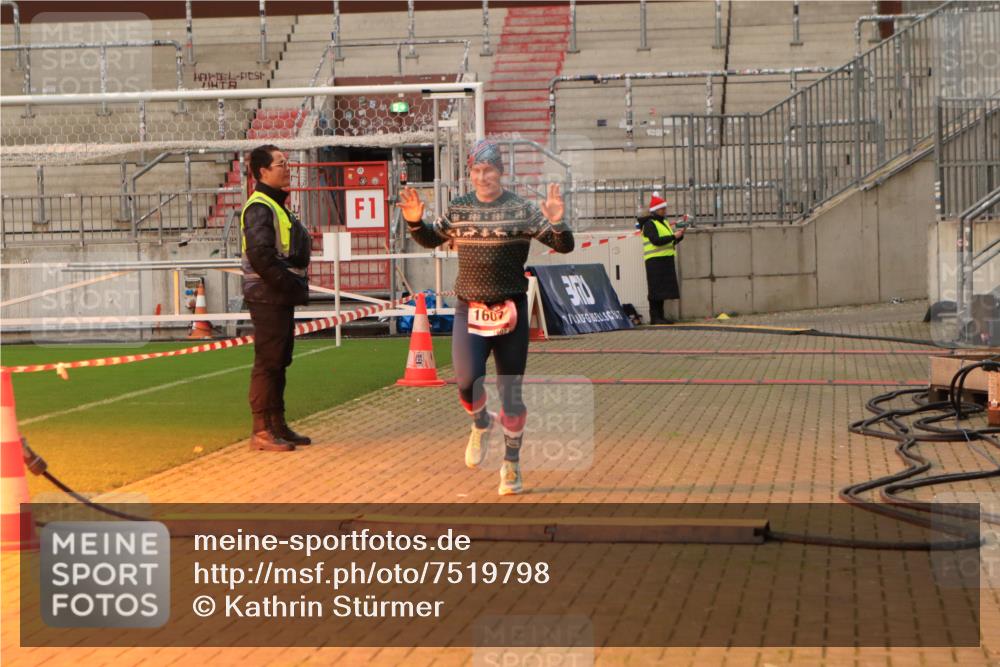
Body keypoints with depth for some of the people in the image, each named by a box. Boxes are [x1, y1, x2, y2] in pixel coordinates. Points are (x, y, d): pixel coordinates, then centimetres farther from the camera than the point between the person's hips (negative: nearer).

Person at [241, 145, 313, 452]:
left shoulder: (276, 205, 19)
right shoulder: (259, 208, -14)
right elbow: (261, 256, -23)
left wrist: (297, 285, 10)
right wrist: (291, 285, -18)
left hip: (282, 297, 10)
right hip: (268, 297, -10)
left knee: (278, 362, 14)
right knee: (267, 362, -8)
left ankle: (277, 425, 21)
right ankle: (261, 431, -5)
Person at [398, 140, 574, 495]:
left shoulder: (522, 210, -3)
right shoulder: (458, 209, 5)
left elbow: (564, 246, -6)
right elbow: (430, 239, 20)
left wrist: (556, 223, -27)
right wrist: (415, 221, 0)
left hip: (510, 310, -1)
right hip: (469, 309, 2)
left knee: (510, 390, 4)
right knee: (467, 381, -15)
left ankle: (512, 463, 21)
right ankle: (481, 424, 20)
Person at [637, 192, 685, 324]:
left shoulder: (664, 222, 19)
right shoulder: (649, 224, -9)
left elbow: (672, 242, 21)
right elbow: (656, 240, -22)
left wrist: (679, 235, 2)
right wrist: (674, 236, -21)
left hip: (665, 260, 9)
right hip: (655, 260, -9)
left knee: (662, 289, 9)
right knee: (655, 289, -8)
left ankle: (660, 316, 14)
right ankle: (654, 317, -8)